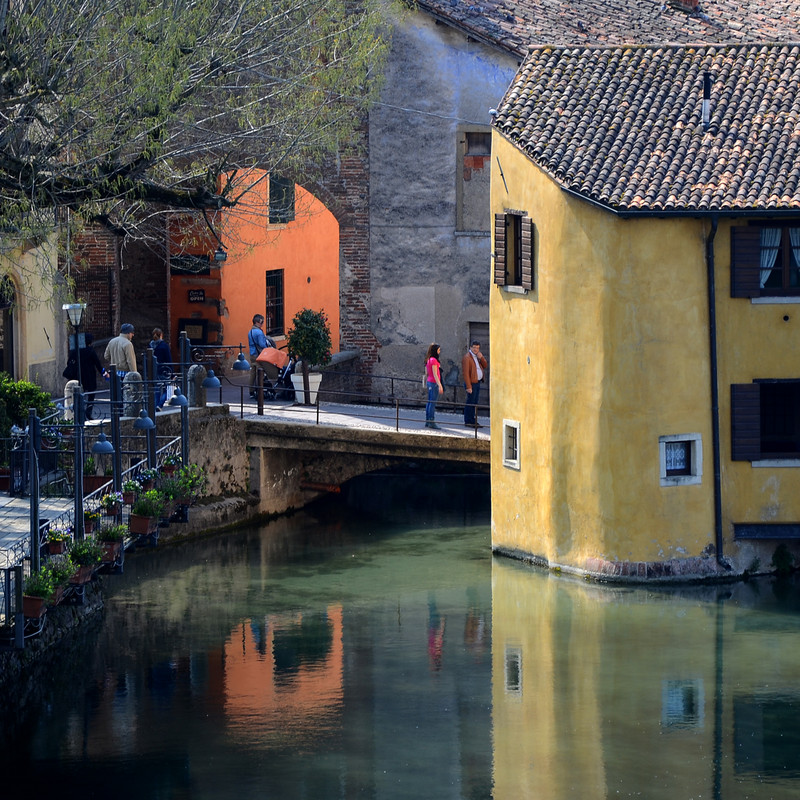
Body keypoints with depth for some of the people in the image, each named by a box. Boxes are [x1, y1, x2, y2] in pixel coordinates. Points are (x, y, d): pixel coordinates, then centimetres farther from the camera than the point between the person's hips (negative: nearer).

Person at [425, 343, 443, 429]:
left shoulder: (428, 360, 11)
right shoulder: (434, 360, -16)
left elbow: (426, 373, 17)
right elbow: (435, 374, -19)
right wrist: (440, 385, -19)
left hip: (429, 383, 9)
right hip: (434, 383, -9)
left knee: (429, 402, 12)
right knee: (433, 403, -7)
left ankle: (427, 422, 15)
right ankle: (431, 422, -6)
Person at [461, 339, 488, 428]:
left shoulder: (478, 355, 13)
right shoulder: (467, 357, -14)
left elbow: (485, 366, 12)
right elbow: (465, 373, -18)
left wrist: (481, 358, -7)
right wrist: (468, 387, -22)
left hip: (478, 382, 8)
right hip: (471, 383, -8)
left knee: (474, 403, 12)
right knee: (470, 403, -5)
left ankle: (473, 421, 18)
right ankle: (468, 422, -1)